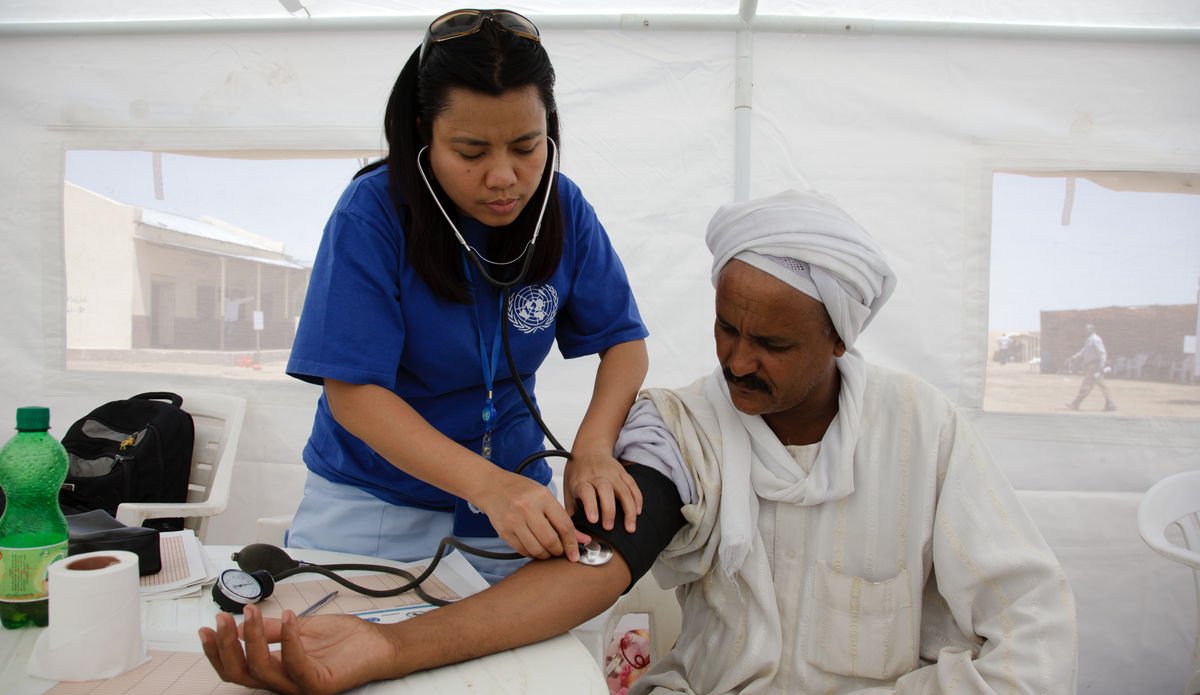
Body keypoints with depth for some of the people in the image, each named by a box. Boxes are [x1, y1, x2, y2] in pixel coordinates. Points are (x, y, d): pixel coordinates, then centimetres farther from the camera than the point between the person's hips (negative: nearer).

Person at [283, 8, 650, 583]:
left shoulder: (562, 207, -10)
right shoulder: (373, 213, -20)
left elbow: (624, 341, -5)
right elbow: (353, 391, -23)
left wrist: (592, 447, -24)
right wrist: (487, 483, -36)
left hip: (513, 494, 3)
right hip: (372, 503, -2)